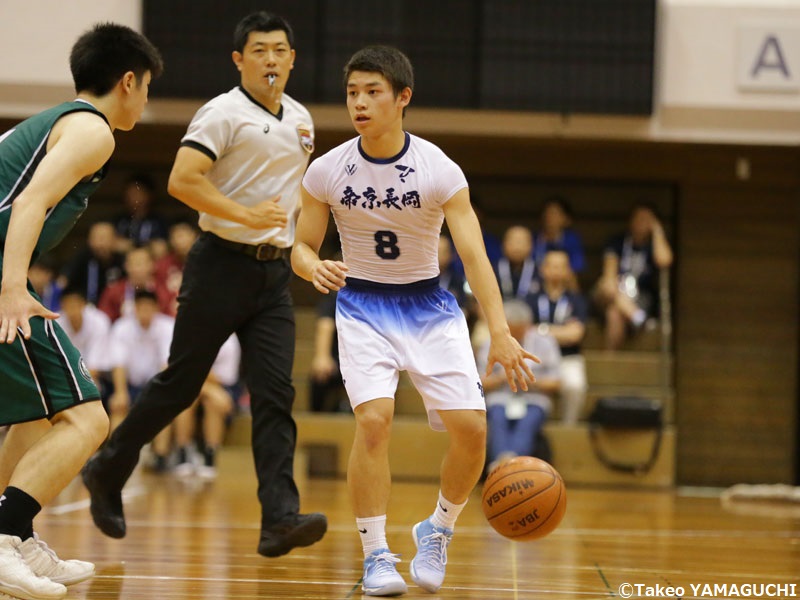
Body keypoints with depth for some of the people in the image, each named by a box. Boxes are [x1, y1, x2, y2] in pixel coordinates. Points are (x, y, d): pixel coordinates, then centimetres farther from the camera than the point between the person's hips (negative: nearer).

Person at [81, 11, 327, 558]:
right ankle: (109, 472, 21)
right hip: (223, 263, -6)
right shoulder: (224, 114, -10)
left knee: (276, 393, -6)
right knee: (180, 383, 1)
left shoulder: (300, 119, 13)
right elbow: (182, 181, -20)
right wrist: (246, 215, -24)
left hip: (274, 272, 6)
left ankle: (280, 518, -14)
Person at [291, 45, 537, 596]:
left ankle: (438, 531, 16)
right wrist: (315, 267, -27)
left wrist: (500, 332, -34)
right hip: (364, 307, 0)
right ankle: (377, 555, -9)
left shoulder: (438, 170, -16)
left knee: (471, 427, -11)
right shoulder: (327, 172, -10)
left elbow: (474, 253, -22)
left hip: (428, 307, 0)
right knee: (374, 419, -22)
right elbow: (302, 249, 0)